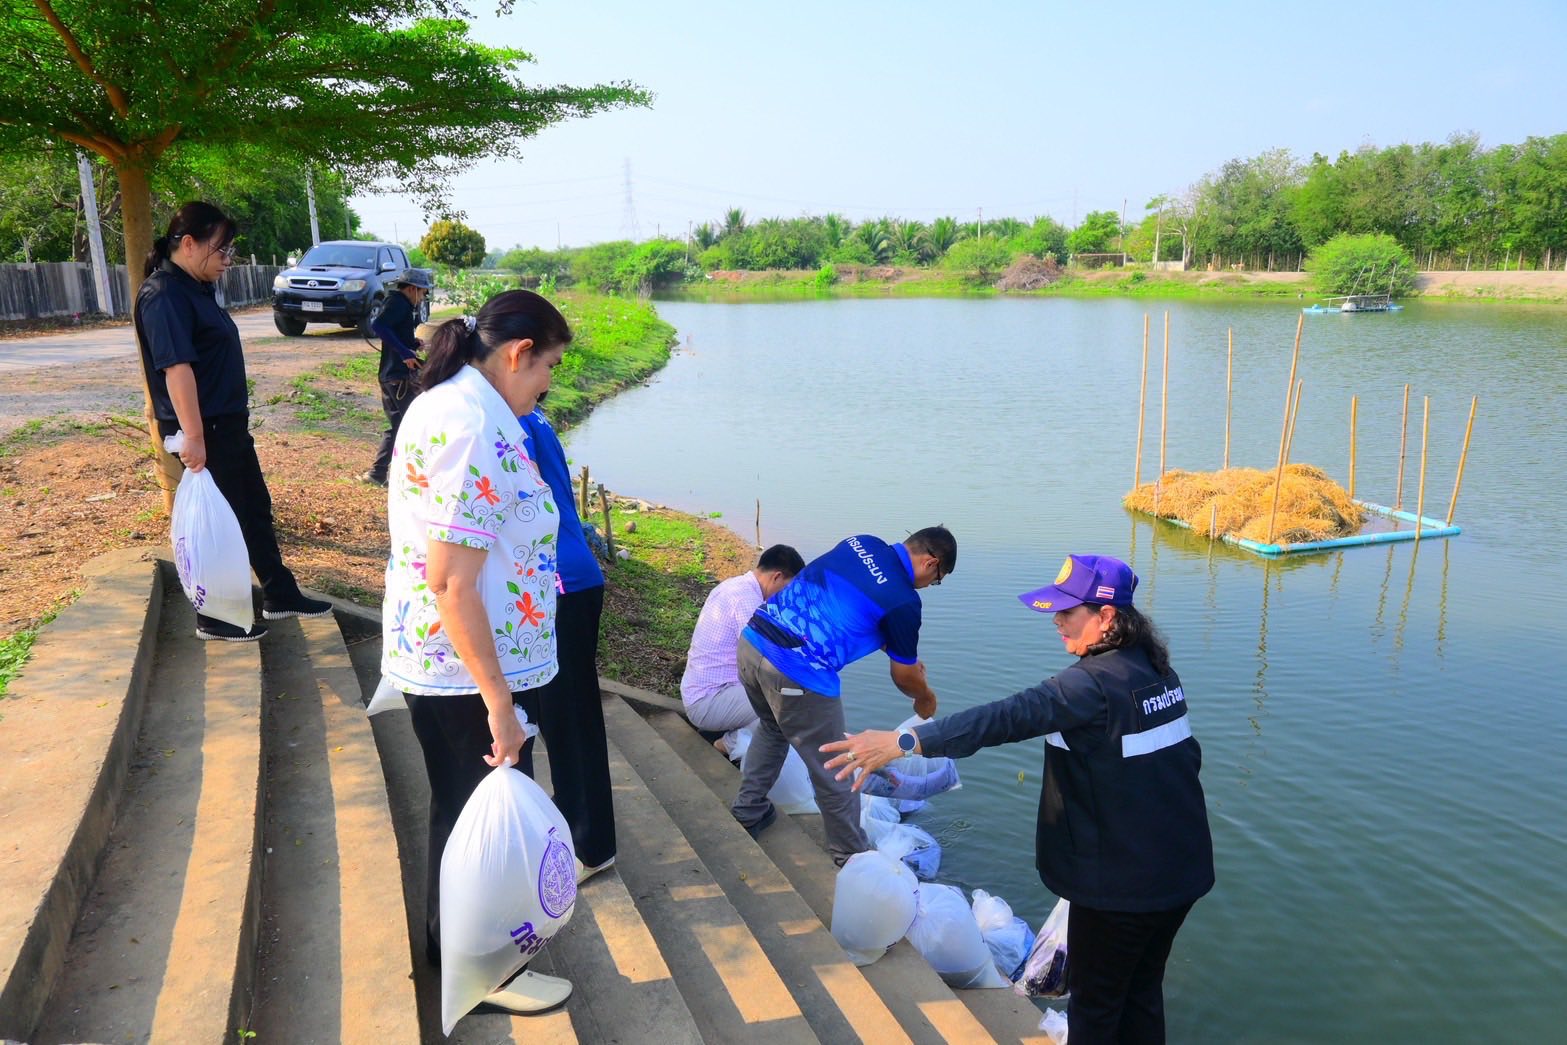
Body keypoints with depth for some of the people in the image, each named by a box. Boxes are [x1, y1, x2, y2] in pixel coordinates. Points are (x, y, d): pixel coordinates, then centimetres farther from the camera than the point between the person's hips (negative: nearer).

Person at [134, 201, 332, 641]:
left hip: (229, 423, 10)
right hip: (204, 429, -10)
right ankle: (212, 618, 15)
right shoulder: (165, 295, -19)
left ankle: (280, 595, 29)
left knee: (255, 507, 17)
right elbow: (175, 367, -26)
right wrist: (193, 437, -30)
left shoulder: (197, 289, 13)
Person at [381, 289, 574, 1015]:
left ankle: (450, 939, 46)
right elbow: (451, 584, -29)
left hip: (434, 661, 10)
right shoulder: (476, 429, -26)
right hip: (474, 670, -10)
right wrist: (499, 701, -25)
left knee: (459, 807, 26)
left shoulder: (440, 403, 7)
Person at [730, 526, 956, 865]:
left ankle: (747, 813, 46)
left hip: (750, 642, 8)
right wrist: (926, 698, 31)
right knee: (833, 770, 13)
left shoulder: (861, 542, 11)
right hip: (796, 675, -7)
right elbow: (905, 677, 8)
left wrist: (904, 655, 34)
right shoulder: (904, 601, -7)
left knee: (771, 728, 35)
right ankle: (852, 857, 30)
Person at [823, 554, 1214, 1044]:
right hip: (1181, 870, 9)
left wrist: (905, 741, -44)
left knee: (1094, 1004, 11)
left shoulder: (1096, 682, -24)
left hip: (1122, 883, -8)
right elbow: (1185, 754, 13)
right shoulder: (1156, 669, 3)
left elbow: (1011, 715, -37)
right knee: (1142, 993, 23)